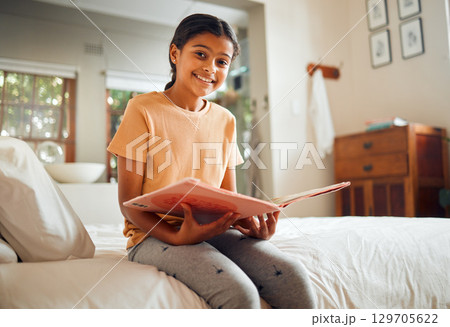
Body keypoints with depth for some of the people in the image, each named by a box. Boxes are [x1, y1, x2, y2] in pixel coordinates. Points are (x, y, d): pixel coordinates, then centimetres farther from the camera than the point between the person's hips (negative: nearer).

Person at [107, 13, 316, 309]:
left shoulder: (225, 120, 11)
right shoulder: (144, 109, -4)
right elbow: (129, 203, -7)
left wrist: (248, 223, -11)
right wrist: (177, 237, -23)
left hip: (214, 229, 5)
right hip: (155, 233, -4)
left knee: (293, 277, -19)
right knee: (239, 293, -30)